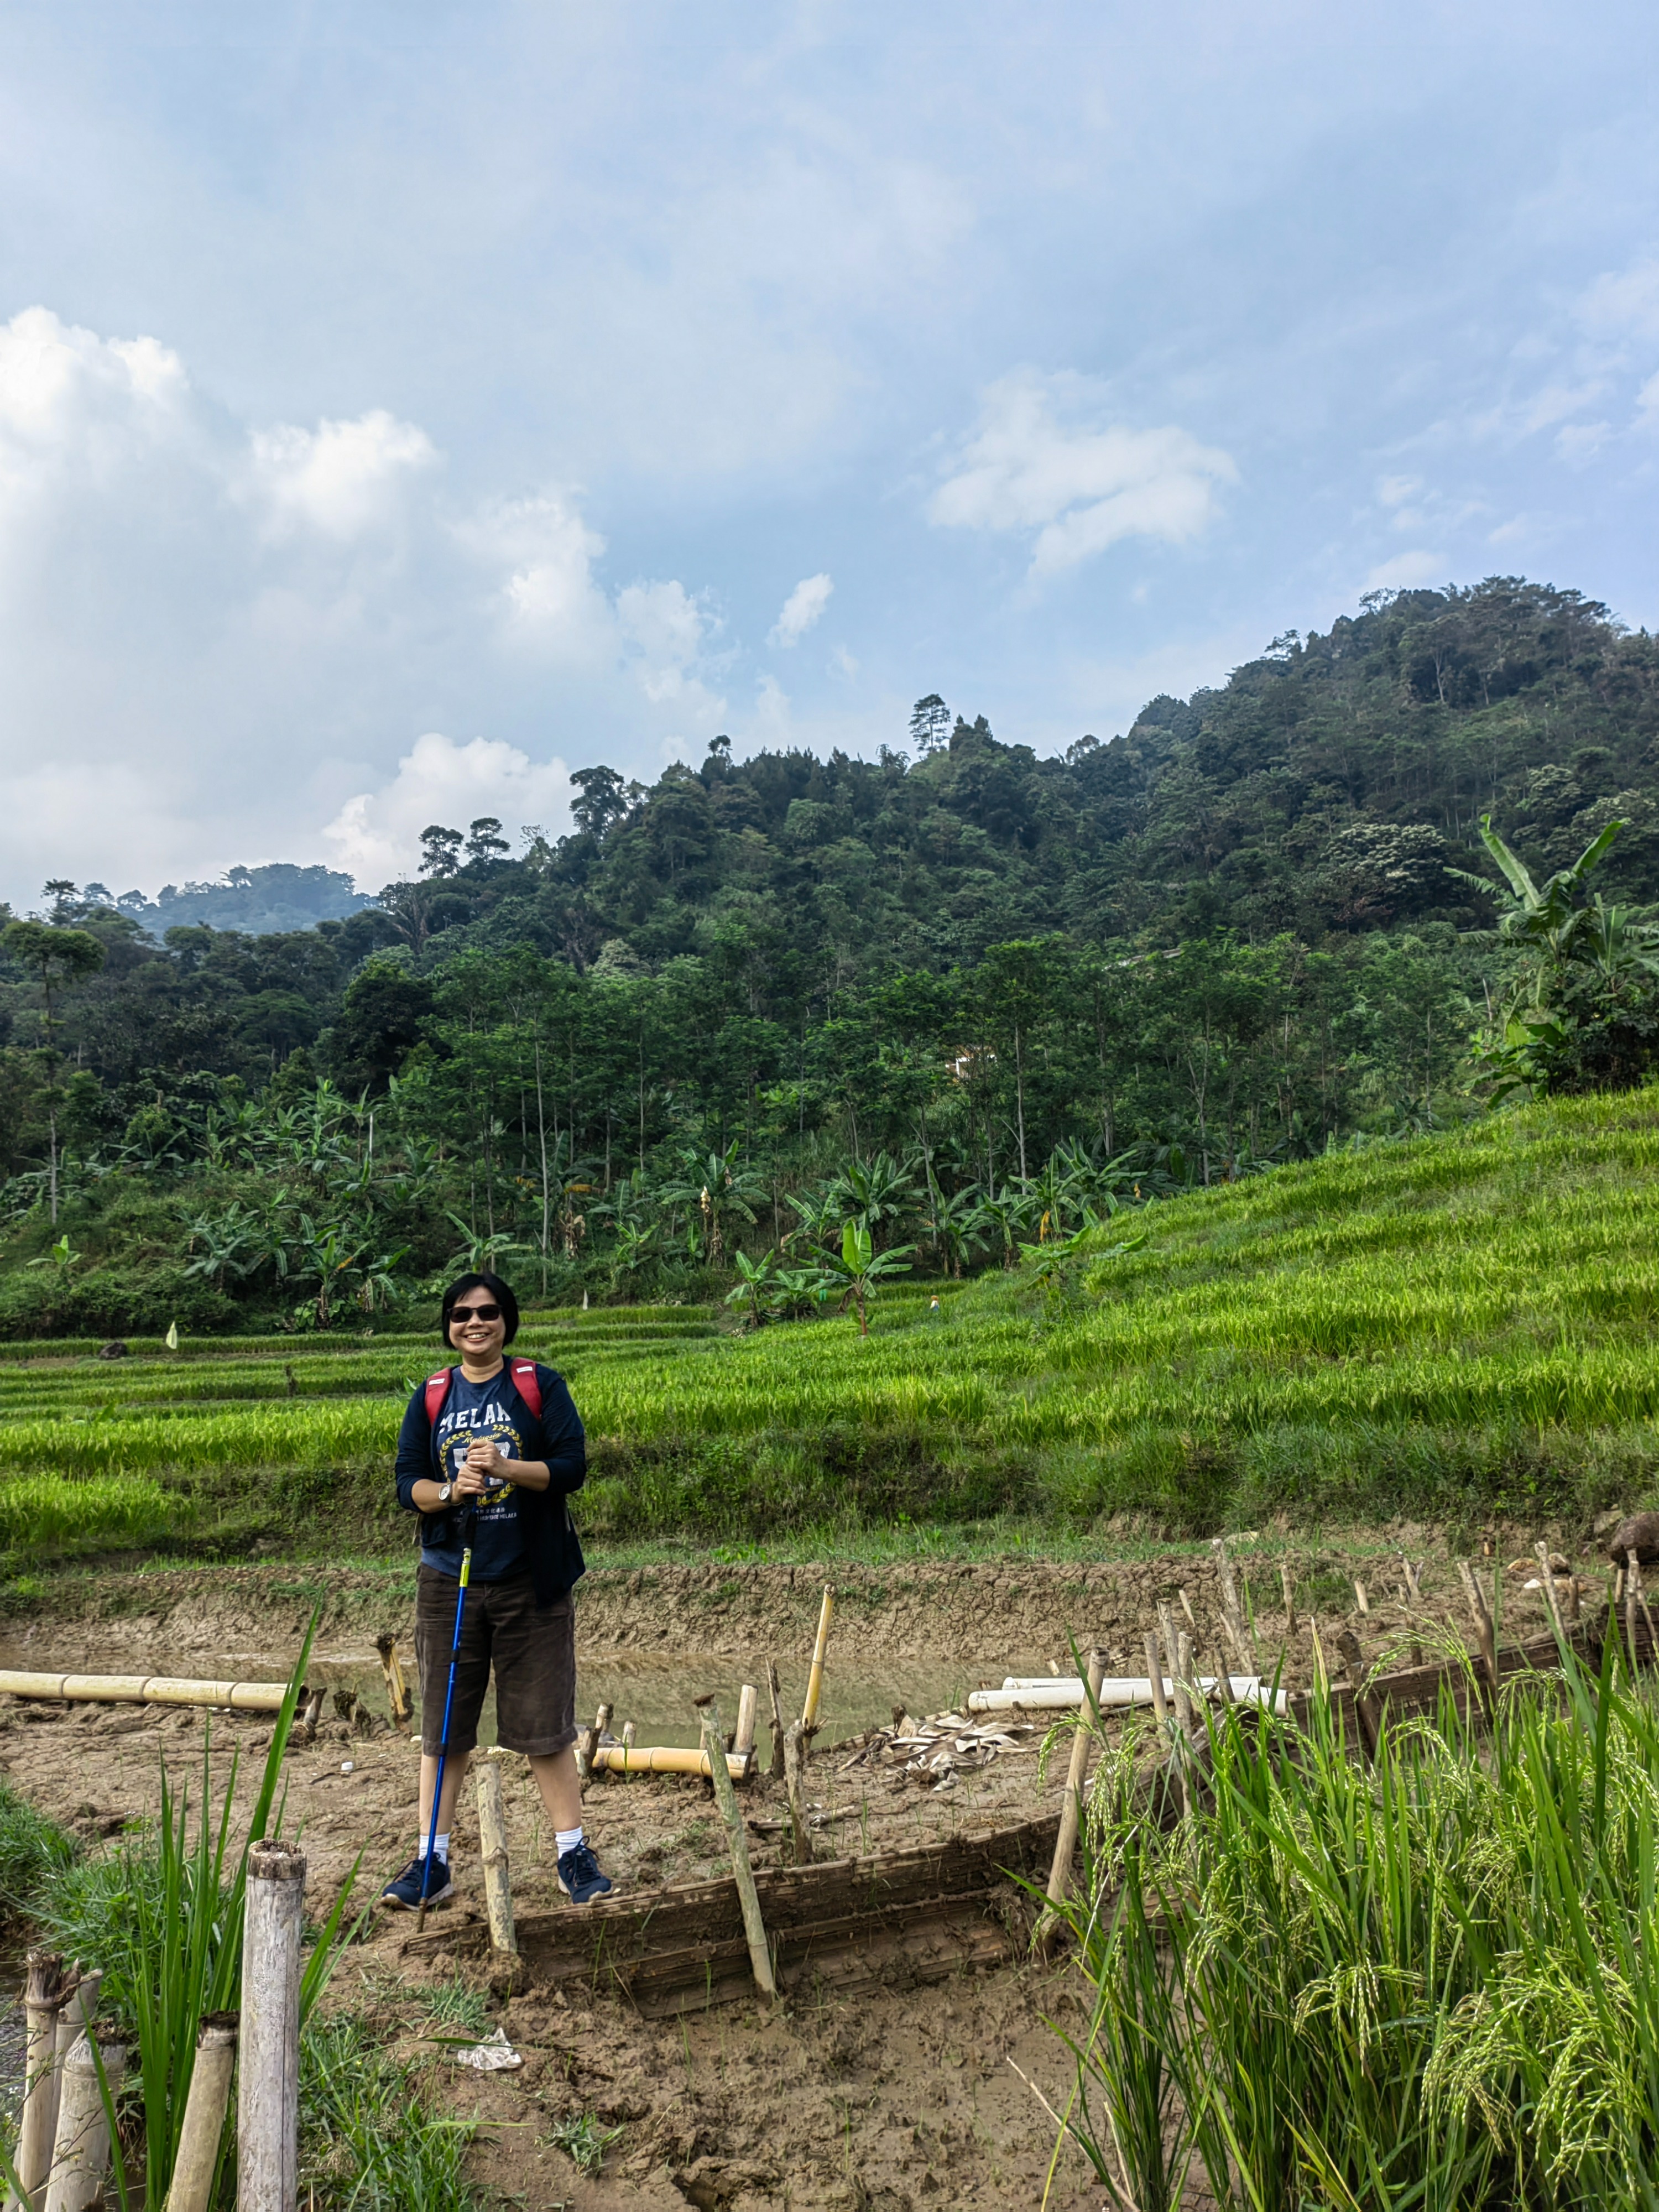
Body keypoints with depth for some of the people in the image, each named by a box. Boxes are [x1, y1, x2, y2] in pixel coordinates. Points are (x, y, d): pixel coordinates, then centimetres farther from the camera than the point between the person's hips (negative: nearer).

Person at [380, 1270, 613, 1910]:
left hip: (530, 1582, -2)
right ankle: (431, 1863, 20)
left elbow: (573, 1466, -9)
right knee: (443, 1726, 9)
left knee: (545, 1724, 4)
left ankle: (573, 1853, 17)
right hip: (448, 1581, 3)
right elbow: (407, 1484, 3)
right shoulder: (431, 1396, 6)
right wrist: (450, 1491, -17)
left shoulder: (541, 1386, -2)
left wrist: (506, 1468, -23)